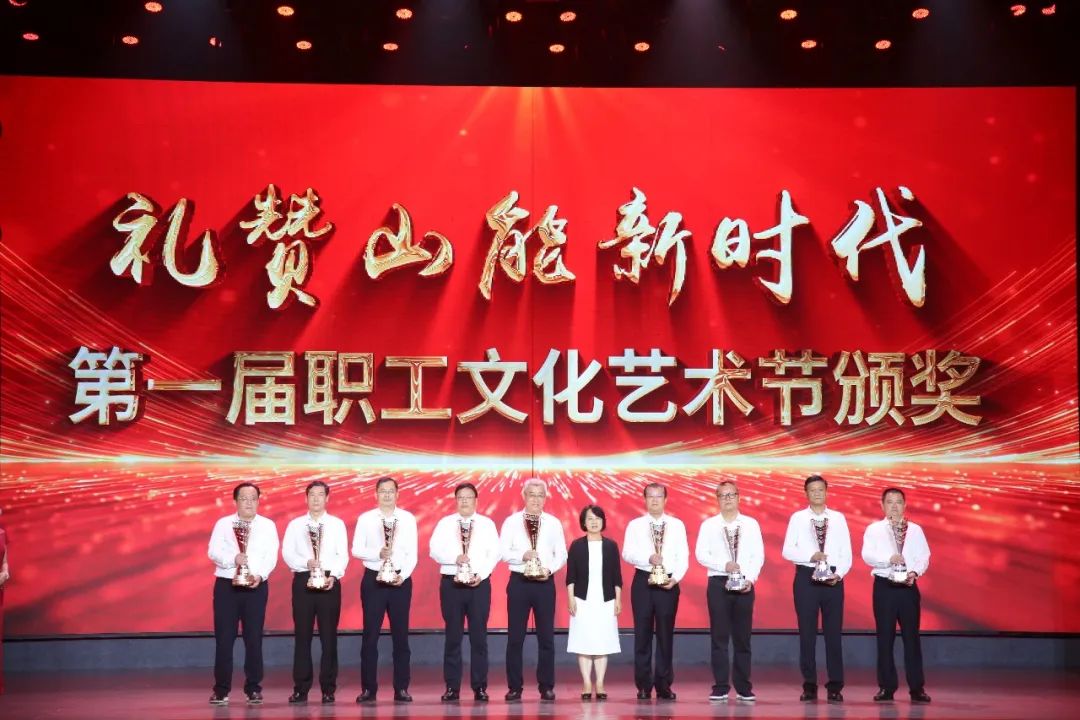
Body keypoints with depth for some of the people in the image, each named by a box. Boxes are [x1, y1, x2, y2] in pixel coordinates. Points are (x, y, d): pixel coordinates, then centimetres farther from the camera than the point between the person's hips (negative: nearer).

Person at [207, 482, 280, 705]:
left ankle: (253, 689, 10)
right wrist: (233, 559, -21)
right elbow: (213, 552, -3)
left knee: (254, 638, 1)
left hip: (256, 586, 0)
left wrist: (260, 575, -19)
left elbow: (271, 556, -1)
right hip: (226, 585, 0)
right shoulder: (223, 524, 7)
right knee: (224, 638, 0)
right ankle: (221, 689, 8)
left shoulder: (268, 525, 8)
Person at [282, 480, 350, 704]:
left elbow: (343, 554, 1)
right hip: (303, 580, 1)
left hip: (330, 582, -1)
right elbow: (287, 553, 1)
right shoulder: (295, 524, 10)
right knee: (302, 635, 2)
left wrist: (334, 576, -15)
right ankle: (301, 688, 7)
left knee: (329, 636, 0)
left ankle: (328, 688, 5)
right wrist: (307, 563, -16)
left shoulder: (337, 524, 8)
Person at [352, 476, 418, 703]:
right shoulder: (365, 519, 2)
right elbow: (356, 550, -3)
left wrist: (403, 575, -14)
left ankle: (401, 688, 11)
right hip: (373, 579, 0)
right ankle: (368, 688, 8)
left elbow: (412, 553, 0)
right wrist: (378, 554, -18)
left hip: (401, 580, 0)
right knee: (370, 635, 2)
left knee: (400, 635, 4)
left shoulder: (408, 519, 3)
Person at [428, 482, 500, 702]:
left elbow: (494, 553, 0)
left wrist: (481, 575, -13)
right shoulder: (445, 523, 8)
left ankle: (480, 687, 6)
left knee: (479, 636, 1)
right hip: (451, 583, 0)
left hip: (479, 583, 0)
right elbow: (435, 550, -2)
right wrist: (455, 558, -17)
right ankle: (452, 687, 8)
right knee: (453, 636, 3)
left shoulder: (487, 524, 8)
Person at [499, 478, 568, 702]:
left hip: (545, 583, 1)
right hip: (519, 582, -1)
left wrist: (549, 569, -12)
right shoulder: (511, 521, 3)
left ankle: (546, 687, 11)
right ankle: (514, 687, 8)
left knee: (546, 637, 4)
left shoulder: (553, 523, 7)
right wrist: (522, 555, -20)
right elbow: (503, 551, -3)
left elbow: (561, 554, 5)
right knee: (515, 637, 1)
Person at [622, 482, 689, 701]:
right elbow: (627, 553, -3)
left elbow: (683, 556, 2)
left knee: (666, 633, 3)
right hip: (643, 580, 0)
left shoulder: (677, 525, 6)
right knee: (642, 633, 2)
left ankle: (664, 685, 11)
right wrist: (648, 559, -19)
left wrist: (675, 578, -13)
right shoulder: (635, 525, 5)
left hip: (669, 583, 0)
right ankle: (644, 685, 9)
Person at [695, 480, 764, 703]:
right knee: (719, 637, 1)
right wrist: (724, 565, -14)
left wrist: (750, 578, -11)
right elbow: (701, 554, -2)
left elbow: (758, 555, 3)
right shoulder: (709, 525, 5)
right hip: (718, 583, 0)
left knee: (743, 637, 3)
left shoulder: (751, 524, 7)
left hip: (744, 584, 0)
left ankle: (744, 688, 9)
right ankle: (720, 687, 5)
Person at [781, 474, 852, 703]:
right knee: (807, 632, 3)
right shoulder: (797, 518, 3)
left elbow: (846, 552, 3)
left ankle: (835, 686, 9)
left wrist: (838, 574, -11)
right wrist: (811, 556, -16)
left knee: (833, 632, 3)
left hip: (833, 578, 1)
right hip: (806, 576, 0)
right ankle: (810, 686, 10)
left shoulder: (838, 518, 6)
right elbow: (787, 550, -3)